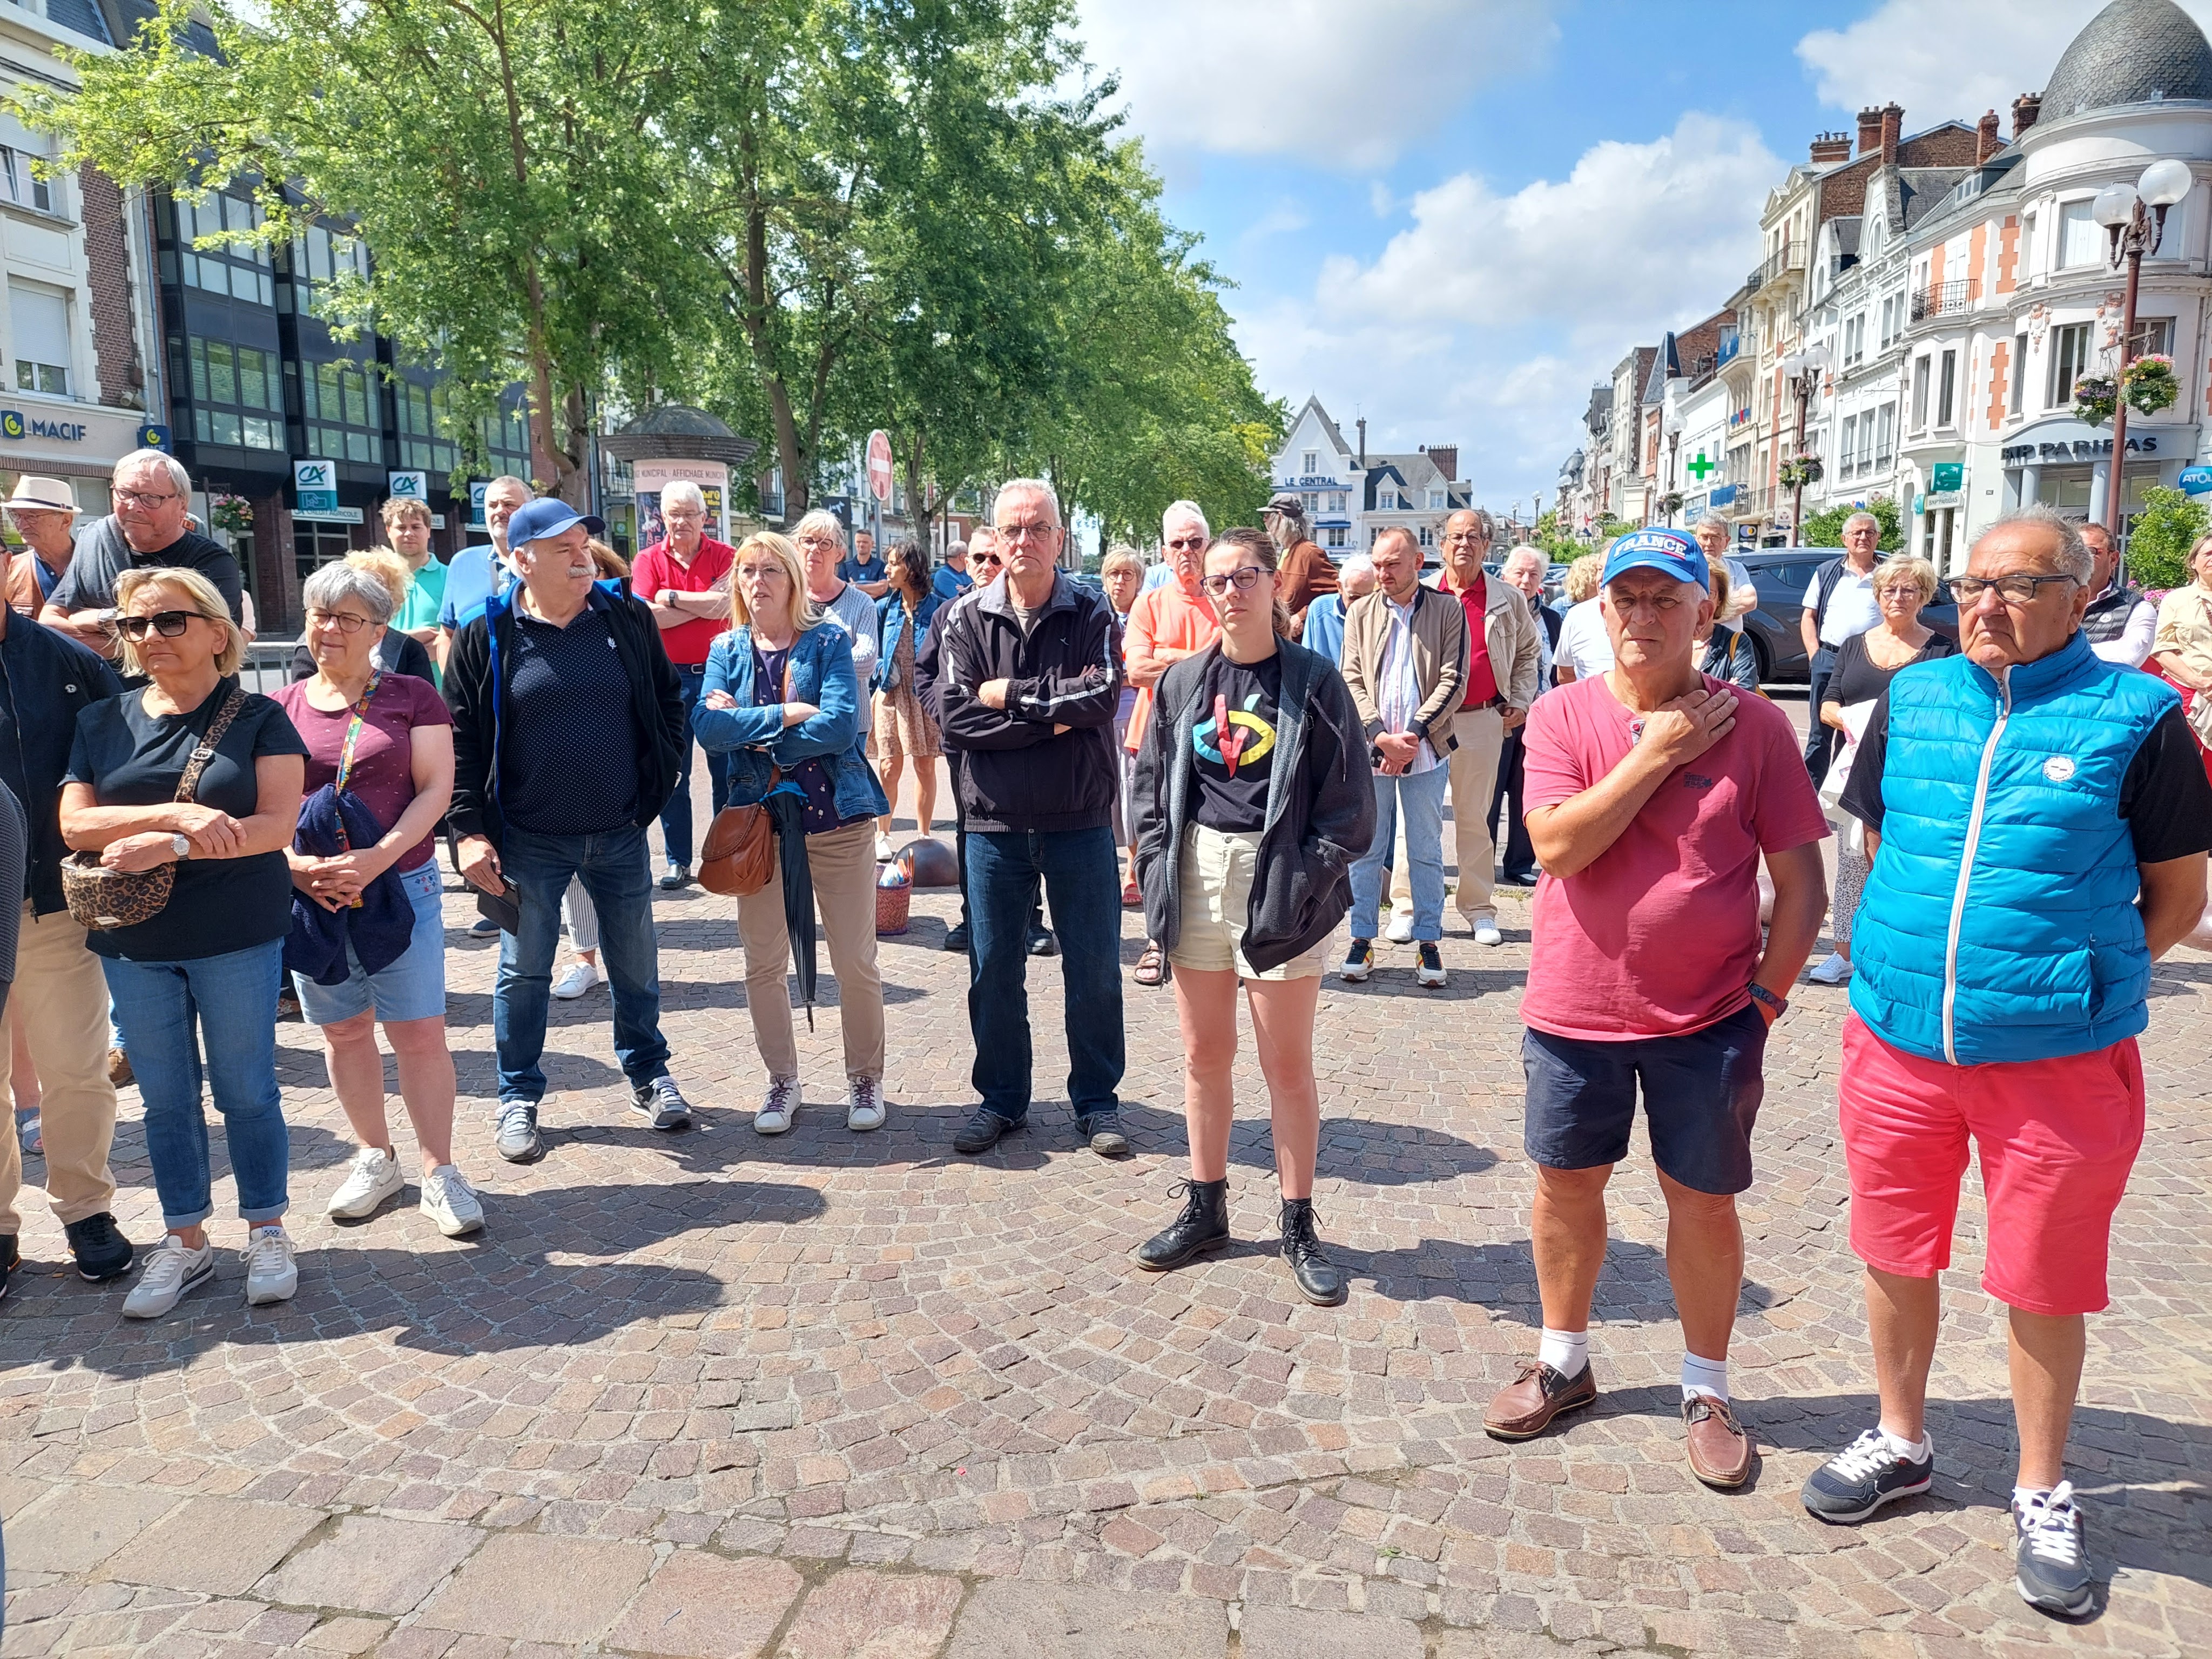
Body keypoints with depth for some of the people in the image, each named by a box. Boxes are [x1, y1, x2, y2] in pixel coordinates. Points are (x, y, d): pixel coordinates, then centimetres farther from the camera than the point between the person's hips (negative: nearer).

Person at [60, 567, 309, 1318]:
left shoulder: (258, 717, -4)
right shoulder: (102, 722, 6)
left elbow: (278, 823, -13)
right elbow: (75, 824, -5)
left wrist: (167, 846, -21)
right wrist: (177, 813, -20)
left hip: (237, 938, -3)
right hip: (133, 940, 3)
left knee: (246, 1090, 6)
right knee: (165, 1097, 12)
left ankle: (267, 1231, 22)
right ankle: (185, 1242, 26)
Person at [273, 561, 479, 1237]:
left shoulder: (411, 696, 0)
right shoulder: (280, 709, 8)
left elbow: (435, 789, -6)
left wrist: (377, 859, -17)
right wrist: (294, 864, -12)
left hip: (401, 887, -3)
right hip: (310, 894, 3)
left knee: (419, 1029, -3)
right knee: (344, 1030, 12)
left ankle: (439, 1172, 9)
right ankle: (376, 1159, 28)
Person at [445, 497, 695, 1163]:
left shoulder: (628, 619, 0)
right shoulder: (487, 636, -6)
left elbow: (667, 702, 9)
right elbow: (460, 738, -4)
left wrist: (661, 780, 1)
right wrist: (471, 831, -9)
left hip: (621, 834, 2)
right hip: (529, 840, -2)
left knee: (636, 965, 14)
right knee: (524, 972, 10)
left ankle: (649, 1076, 33)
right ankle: (518, 1099, 25)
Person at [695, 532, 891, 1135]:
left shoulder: (829, 641, -3)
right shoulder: (728, 650, 6)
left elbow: (840, 727, -18)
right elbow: (707, 726, -10)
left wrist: (750, 730, -12)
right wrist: (787, 713, -17)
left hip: (836, 819, -3)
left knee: (855, 963, 2)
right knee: (763, 964, 8)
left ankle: (865, 1078, 21)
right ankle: (782, 1081, 26)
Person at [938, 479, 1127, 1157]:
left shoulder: (1092, 614, 0)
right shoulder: (967, 618, 2)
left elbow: (1103, 696, -16)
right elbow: (956, 715, -10)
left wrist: (1010, 694, -13)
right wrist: (1052, 717, -14)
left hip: (1080, 821, -1)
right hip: (994, 822, 1)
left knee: (1095, 967, 7)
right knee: (993, 969, 10)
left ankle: (1096, 1101, 24)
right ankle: (1001, 1099, 27)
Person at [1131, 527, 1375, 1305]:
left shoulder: (1313, 681, -4)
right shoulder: (1183, 680, 7)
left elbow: (1349, 802, -5)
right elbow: (1151, 783, 12)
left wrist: (1304, 881, -13)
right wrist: (1157, 865, -1)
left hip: (1279, 882, -3)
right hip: (1196, 873, 4)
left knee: (1287, 1066, 5)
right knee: (1204, 1055, 13)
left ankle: (1299, 1226, 20)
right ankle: (1205, 1210, 28)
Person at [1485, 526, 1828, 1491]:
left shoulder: (1752, 726, -5)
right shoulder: (1562, 715, -3)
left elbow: (1800, 880, -2)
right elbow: (1558, 845, -18)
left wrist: (1767, 998, -7)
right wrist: (1658, 755, -17)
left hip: (1708, 1017, -1)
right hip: (1574, 1010, 1)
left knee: (1703, 1200, 10)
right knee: (1565, 1183, 14)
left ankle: (1706, 1389, 31)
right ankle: (1564, 1362, 36)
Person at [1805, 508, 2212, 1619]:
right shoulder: (1913, 698, 4)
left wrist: (2086, 977, -2)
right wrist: (1909, 952, 7)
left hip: (2057, 1057, -3)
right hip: (1897, 1036, 3)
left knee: (2043, 1280, 10)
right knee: (1894, 1253, 16)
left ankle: (2042, 1496, 32)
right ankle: (1900, 1442, 38)